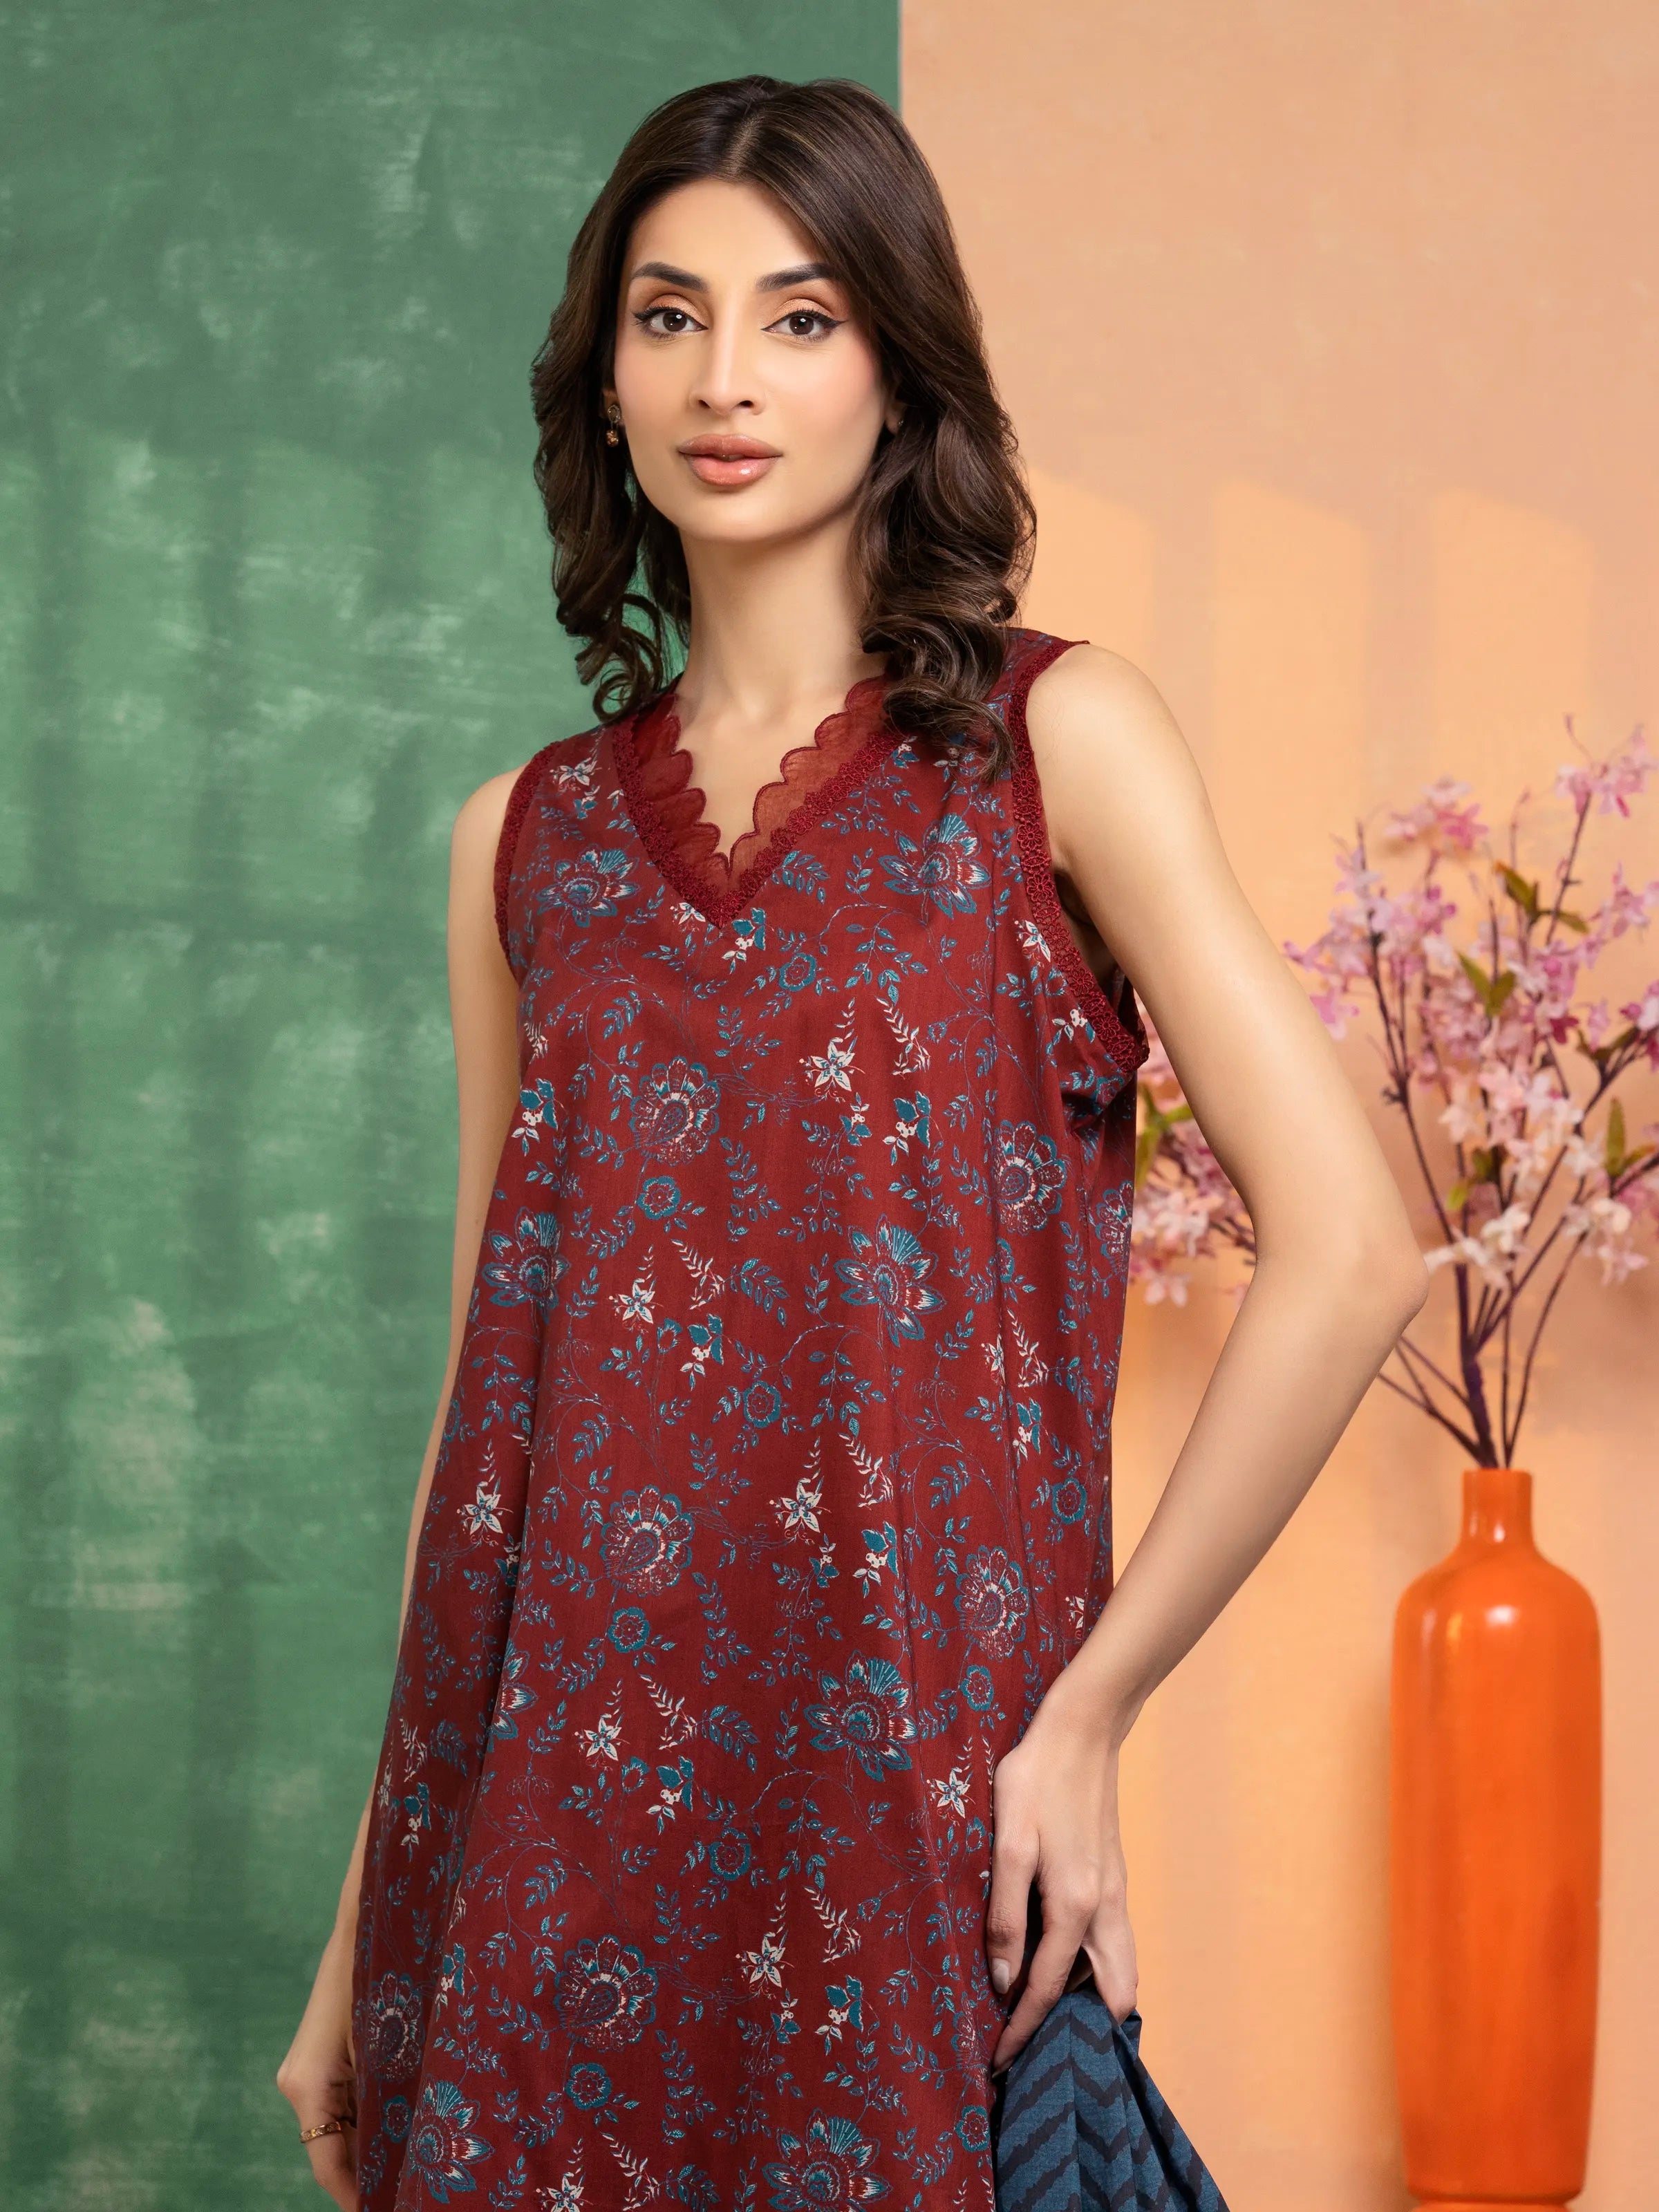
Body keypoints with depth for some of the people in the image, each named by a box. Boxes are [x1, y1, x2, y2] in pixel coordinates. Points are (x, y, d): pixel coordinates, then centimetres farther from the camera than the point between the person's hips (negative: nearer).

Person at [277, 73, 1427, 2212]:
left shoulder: (1052, 739, -2)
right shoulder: (528, 839, 10)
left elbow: (1347, 1252, -9)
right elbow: (492, 1382, 11)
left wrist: (1085, 1713, -8)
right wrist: (365, 1935, 8)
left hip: (900, 1791, -3)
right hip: (545, 1805, 3)